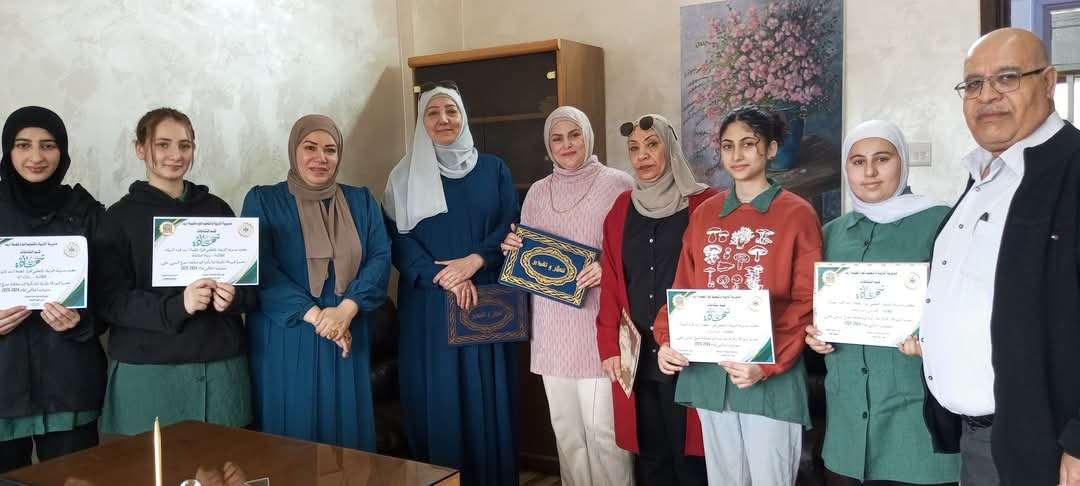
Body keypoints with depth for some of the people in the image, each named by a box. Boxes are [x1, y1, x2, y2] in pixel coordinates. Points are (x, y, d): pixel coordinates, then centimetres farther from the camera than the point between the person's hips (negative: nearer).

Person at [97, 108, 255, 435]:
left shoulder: (217, 209, 9)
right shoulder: (120, 217, 1)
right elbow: (109, 299, -6)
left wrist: (233, 297, -12)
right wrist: (176, 306, -21)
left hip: (221, 363, 3)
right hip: (147, 368, -2)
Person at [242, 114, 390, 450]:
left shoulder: (361, 202, 9)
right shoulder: (263, 201, 1)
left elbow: (380, 258, -2)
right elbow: (262, 269, -9)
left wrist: (346, 310, -17)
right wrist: (315, 316, -18)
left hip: (348, 335, 3)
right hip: (285, 337, -2)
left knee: (347, 429, 8)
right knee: (290, 427, 4)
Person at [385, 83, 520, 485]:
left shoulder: (493, 169, 9)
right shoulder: (405, 176, 6)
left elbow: (511, 227, 2)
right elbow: (399, 240, -3)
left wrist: (474, 261, -15)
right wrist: (446, 279, -17)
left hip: (486, 302, 1)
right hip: (429, 304, -1)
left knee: (487, 396, 4)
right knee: (438, 398, 2)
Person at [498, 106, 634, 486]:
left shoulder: (618, 184, -2)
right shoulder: (537, 192, 13)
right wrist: (514, 249, -1)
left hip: (598, 325, -5)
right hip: (552, 328, 5)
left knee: (603, 428, -4)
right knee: (565, 427, 13)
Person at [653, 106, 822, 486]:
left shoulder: (797, 214, -4)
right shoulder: (704, 214, 10)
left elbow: (805, 303, -8)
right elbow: (685, 289, 9)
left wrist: (767, 365, -18)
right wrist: (666, 339, -8)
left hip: (770, 376, -4)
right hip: (709, 371, 4)